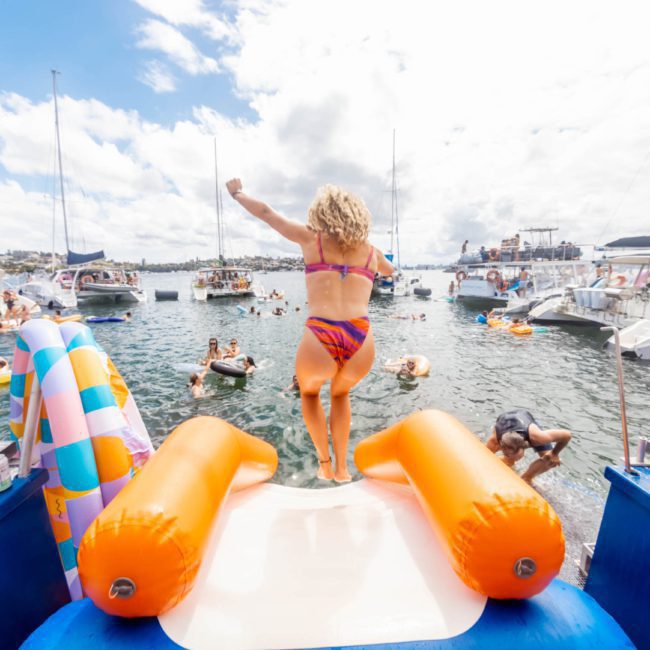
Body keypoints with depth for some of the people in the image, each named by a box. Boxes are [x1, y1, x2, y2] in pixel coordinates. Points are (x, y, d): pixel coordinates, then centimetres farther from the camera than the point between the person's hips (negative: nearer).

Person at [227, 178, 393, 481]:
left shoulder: (311, 238, 12)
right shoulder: (371, 250, 19)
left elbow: (266, 213, 25)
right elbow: (390, 271, 43)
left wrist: (237, 193, 42)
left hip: (319, 341, -2)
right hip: (362, 345, 3)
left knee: (309, 391, 34)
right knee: (341, 393, 36)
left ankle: (325, 464, 34)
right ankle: (341, 468, 39)